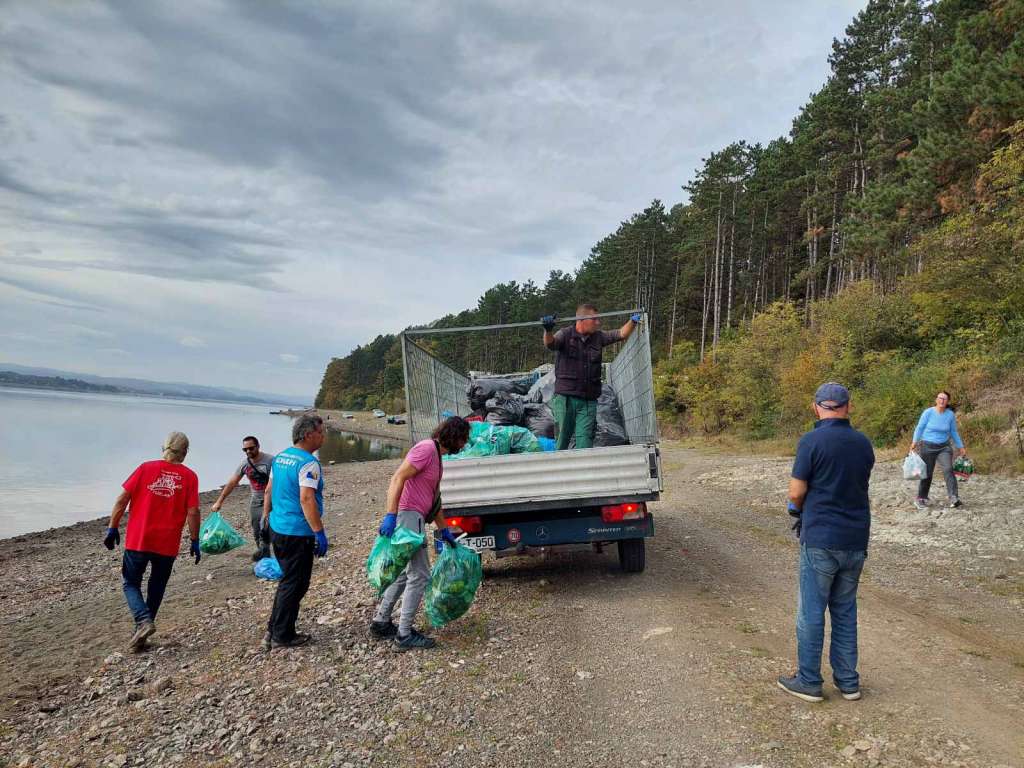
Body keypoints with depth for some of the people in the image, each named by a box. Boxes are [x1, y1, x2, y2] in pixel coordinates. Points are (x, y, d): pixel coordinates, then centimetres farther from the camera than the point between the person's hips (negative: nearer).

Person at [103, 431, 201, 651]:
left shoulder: (145, 468, -1)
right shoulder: (189, 476, -4)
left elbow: (122, 499, -2)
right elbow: (193, 513, -6)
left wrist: (112, 528, 7)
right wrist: (195, 541, 3)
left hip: (138, 540, 0)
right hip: (168, 544, 0)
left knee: (131, 583, 14)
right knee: (156, 588, 18)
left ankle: (144, 621, -7)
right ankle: (141, 633, 22)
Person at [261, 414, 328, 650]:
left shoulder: (280, 457, 9)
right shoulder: (308, 463, -18)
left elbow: (268, 491, 16)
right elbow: (306, 500, -25)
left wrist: (266, 518, 25)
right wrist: (320, 533, -23)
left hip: (277, 529, 9)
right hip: (298, 534, -9)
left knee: (288, 581, 21)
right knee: (294, 585, 5)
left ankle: (274, 631, 28)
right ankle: (282, 636, 15)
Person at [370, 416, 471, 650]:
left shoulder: (437, 456, 18)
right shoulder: (426, 448, -13)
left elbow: (434, 498, 24)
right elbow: (398, 478, -22)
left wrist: (444, 530, 26)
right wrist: (390, 515, -29)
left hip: (415, 517, 10)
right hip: (408, 516, -10)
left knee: (404, 573, 19)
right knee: (419, 575, -6)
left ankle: (380, 622, 29)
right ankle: (405, 634, 2)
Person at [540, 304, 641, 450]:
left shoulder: (598, 337, 10)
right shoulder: (566, 334, -2)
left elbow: (622, 334, 8)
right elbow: (550, 343, -19)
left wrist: (632, 321, -10)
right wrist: (548, 330, -41)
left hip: (588, 400, 3)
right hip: (565, 398, -3)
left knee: (585, 438, -2)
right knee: (563, 437, 2)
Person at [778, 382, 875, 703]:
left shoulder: (811, 441, -14)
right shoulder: (864, 444, 5)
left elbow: (796, 493, -12)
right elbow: (855, 487, 11)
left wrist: (800, 510, 10)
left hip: (821, 541, -6)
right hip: (856, 541, 6)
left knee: (811, 612, 6)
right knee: (845, 611, 17)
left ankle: (809, 682, 15)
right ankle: (847, 681, 24)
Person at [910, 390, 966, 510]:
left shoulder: (950, 414, -1)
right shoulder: (928, 412, -9)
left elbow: (953, 432, 11)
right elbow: (919, 428, -3)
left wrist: (960, 447, 12)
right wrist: (914, 442, -12)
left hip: (944, 447, 2)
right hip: (927, 446, -2)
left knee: (948, 469, -19)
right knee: (927, 474, 4)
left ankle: (954, 499, -24)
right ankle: (921, 500, 19)